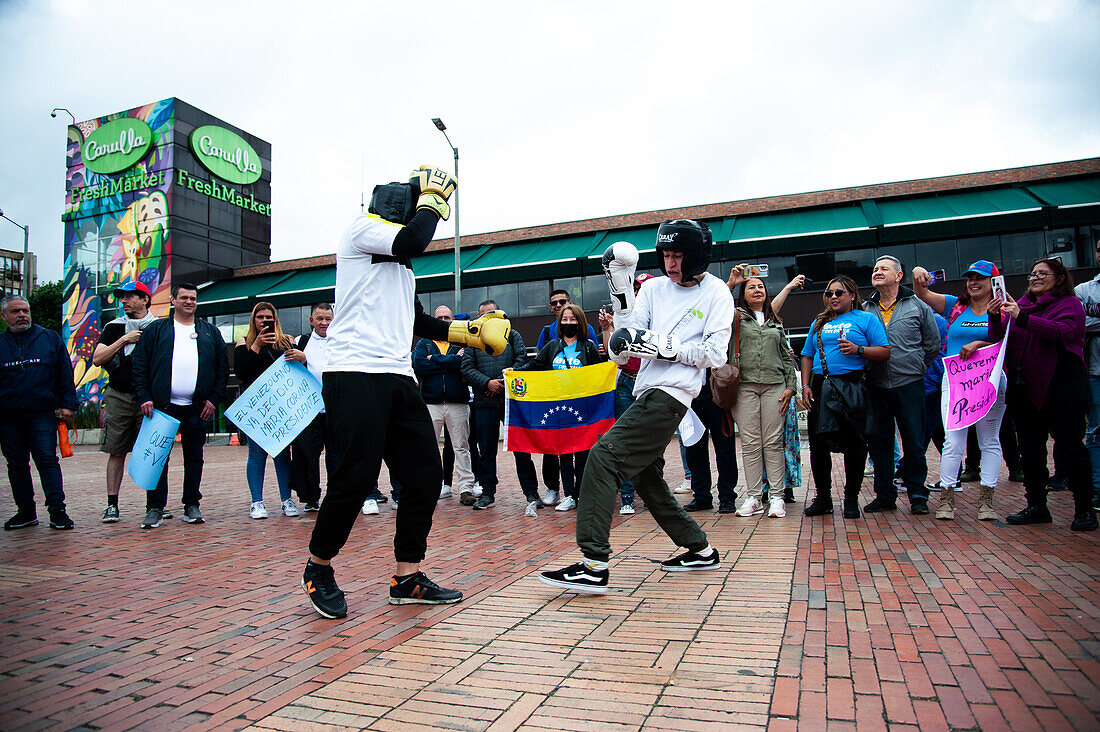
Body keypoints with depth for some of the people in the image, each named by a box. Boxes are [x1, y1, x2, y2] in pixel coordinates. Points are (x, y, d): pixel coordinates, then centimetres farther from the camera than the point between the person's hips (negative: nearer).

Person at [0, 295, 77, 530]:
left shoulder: (50, 339, 7)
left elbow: (65, 374, 7)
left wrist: (67, 404, 1)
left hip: (42, 413, -2)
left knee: (47, 459, -6)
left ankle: (57, 510, -5)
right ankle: (26, 512, 17)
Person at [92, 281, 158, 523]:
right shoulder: (114, 327, 11)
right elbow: (97, 359, 3)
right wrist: (124, 340, -6)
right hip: (119, 396, 1)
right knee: (117, 451, 2)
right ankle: (112, 505, 8)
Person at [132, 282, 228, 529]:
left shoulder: (210, 333, 12)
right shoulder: (155, 330, 8)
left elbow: (223, 367, 10)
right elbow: (140, 366, 3)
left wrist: (214, 398, 0)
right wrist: (144, 397, -7)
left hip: (197, 407, 2)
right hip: (162, 405, -1)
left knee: (194, 456, 7)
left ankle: (192, 505, 17)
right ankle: (155, 508, 10)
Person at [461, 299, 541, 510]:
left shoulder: (512, 335, 12)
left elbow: (522, 359, -1)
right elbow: (467, 368, 2)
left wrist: (505, 381, -11)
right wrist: (487, 383, -13)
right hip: (484, 403, 1)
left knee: (521, 448, 0)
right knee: (486, 450, 5)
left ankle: (531, 492, 8)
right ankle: (487, 492, 15)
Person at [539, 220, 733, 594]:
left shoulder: (716, 293, 1)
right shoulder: (654, 288, 15)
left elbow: (715, 354, -6)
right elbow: (625, 346, 7)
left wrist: (664, 347, -16)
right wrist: (621, 292, -2)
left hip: (671, 394, -8)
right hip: (647, 391, 8)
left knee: (605, 455, -21)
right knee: (645, 476, 17)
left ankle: (594, 565, -21)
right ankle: (701, 550, 33)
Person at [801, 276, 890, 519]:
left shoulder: (866, 319, 8)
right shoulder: (819, 323, 19)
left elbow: (885, 352, 0)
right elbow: (807, 356, 18)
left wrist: (858, 349, -16)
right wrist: (805, 385, 6)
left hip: (852, 388, -3)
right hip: (821, 388, 4)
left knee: (854, 444, 0)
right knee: (818, 444, 3)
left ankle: (851, 499, 14)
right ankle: (823, 497, 16)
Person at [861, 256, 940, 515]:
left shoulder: (917, 306, 5)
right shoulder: (864, 310, 9)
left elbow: (933, 344, 11)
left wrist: (917, 368, 8)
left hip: (909, 385, -2)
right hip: (877, 386, 2)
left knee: (914, 442, 2)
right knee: (879, 442, 7)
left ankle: (918, 495, 14)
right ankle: (885, 495, 17)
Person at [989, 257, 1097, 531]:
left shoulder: (1070, 304, 0)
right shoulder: (1021, 305, 16)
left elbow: (1063, 331, -20)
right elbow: (999, 339, 10)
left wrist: (1022, 318, -26)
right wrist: (995, 317, -8)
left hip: (1061, 385, -6)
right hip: (1027, 387, 6)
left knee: (1068, 446, -5)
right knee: (1029, 447, 9)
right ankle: (1036, 506, 19)